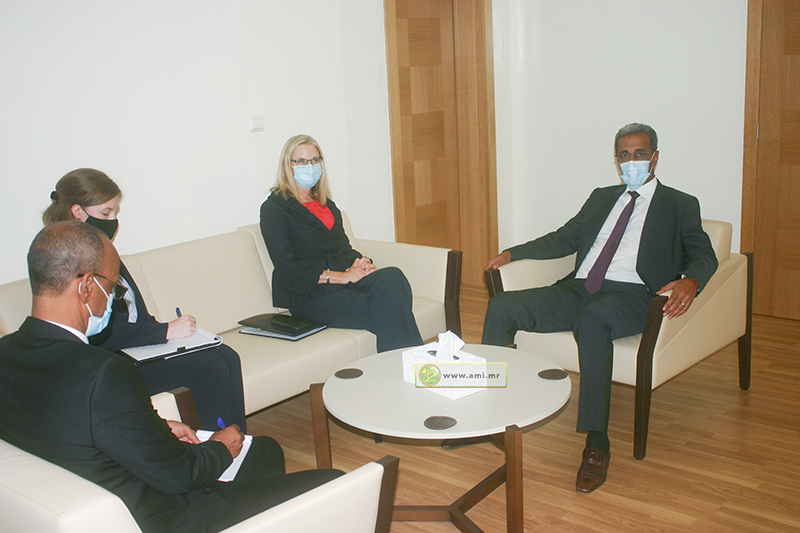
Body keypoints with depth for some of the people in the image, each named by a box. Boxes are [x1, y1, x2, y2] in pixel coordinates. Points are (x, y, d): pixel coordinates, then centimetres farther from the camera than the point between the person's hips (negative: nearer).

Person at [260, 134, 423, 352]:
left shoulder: (326, 204, 23)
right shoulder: (274, 209, 0)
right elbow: (289, 271, -9)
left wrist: (360, 262, -4)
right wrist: (342, 276, -16)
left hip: (346, 276, 6)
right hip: (308, 295, -6)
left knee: (392, 277, -29)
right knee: (386, 311, -32)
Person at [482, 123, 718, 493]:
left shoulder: (681, 205, 14)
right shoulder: (602, 198, 28)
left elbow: (704, 255, 0)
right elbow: (564, 238, 28)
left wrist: (689, 281, -25)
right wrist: (513, 253, 14)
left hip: (630, 294, -5)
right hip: (578, 291, 5)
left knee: (591, 321, -40)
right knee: (502, 307, -16)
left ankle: (597, 446, -36)